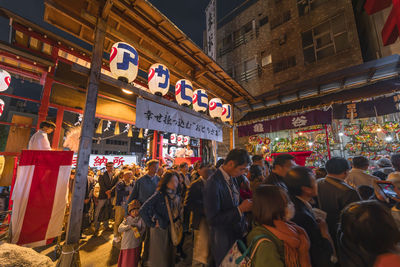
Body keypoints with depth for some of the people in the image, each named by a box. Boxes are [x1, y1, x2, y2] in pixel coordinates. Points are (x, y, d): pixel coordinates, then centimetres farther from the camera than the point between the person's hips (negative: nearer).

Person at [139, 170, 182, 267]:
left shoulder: (176, 196, -4)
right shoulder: (159, 195, -22)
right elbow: (142, 210, -22)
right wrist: (152, 224, -16)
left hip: (172, 229, 6)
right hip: (160, 229, -5)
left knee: (170, 255, 20)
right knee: (160, 256, 12)